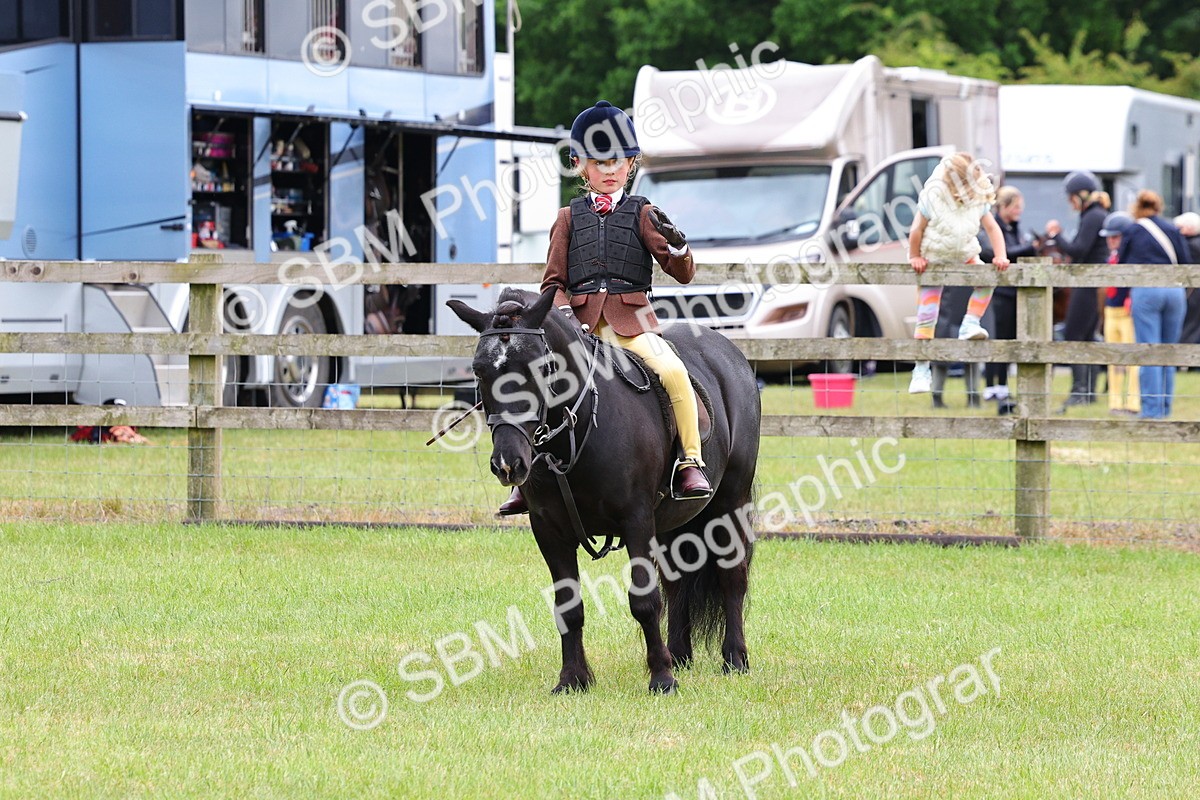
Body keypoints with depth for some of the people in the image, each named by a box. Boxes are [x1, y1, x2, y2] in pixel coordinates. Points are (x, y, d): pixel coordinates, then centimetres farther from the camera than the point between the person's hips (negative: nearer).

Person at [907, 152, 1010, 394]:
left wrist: (1000, 256, -18)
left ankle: (970, 324, -11)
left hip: (964, 256, 4)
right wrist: (915, 257, -8)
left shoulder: (978, 201, -12)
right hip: (933, 259, -4)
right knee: (927, 315, -9)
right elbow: (917, 231, -15)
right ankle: (921, 370, -4)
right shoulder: (932, 199, -24)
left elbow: (992, 228, -7)